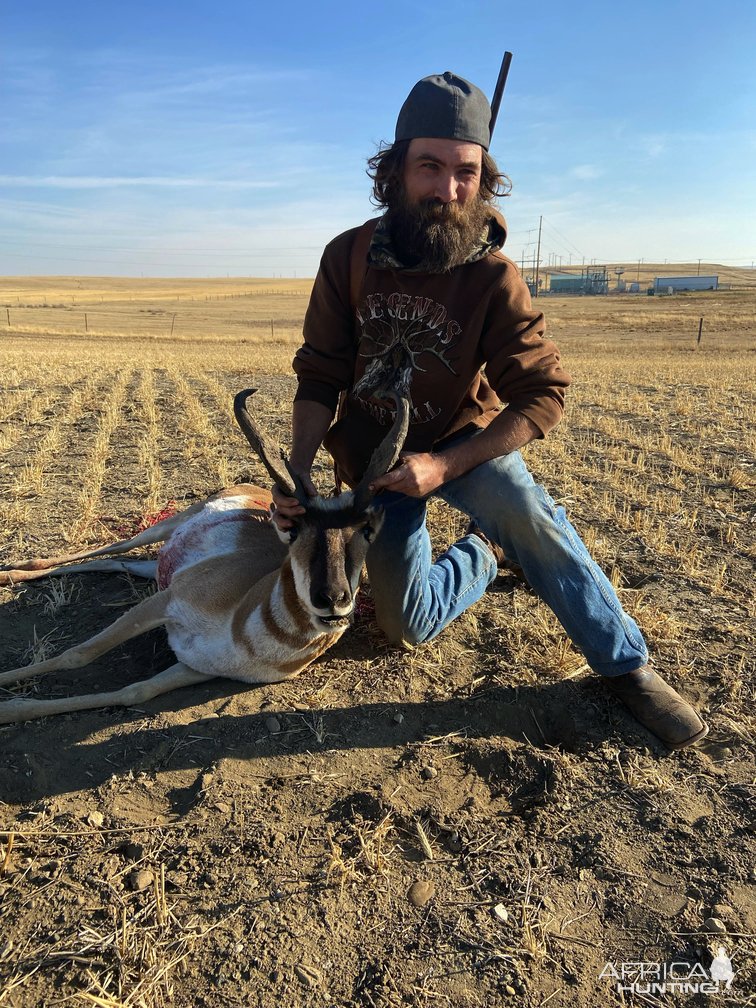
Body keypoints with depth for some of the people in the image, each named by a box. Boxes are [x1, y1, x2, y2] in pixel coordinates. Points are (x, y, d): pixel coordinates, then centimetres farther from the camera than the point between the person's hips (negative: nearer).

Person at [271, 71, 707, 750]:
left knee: (526, 509, -36)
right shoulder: (350, 257, -12)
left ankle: (626, 663, -16)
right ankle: (482, 554, 28)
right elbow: (320, 377, -8)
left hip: (462, 441, -2)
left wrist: (443, 465, -32)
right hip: (373, 457, 3)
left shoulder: (493, 278, -18)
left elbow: (543, 394, -22)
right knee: (410, 626, 1)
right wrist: (298, 473, -21)